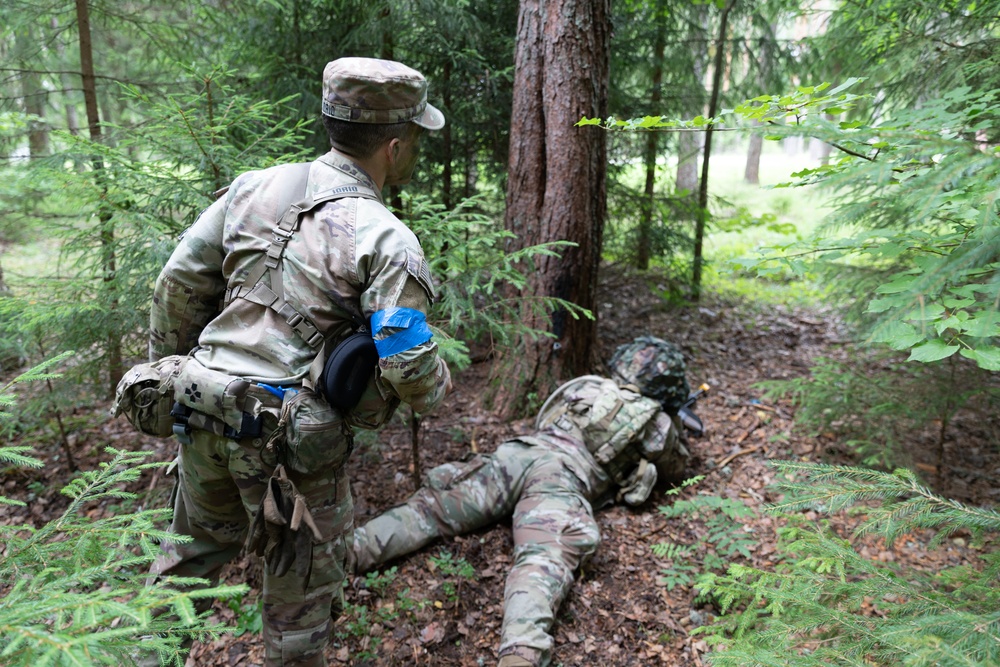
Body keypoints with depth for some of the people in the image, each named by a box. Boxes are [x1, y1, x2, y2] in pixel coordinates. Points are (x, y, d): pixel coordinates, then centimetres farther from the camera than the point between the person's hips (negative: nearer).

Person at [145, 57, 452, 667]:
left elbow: (180, 284, 6)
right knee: (305, 583, 17)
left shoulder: (255, 187, 1)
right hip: (292, 439, -6)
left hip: (203, 411, 6)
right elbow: (408, 366, -17)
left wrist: (167, 365, 20)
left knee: (201, 543, 30)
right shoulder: (386, 239, -16)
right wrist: (440, 386, 6)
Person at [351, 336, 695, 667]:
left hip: (512, 455, 5)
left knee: (428, 508, 2)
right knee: (546, 558, -27)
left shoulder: (586, 385, 32)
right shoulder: (656, 421, 20)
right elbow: (676, 467, 40)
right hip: (560, 475, -5)